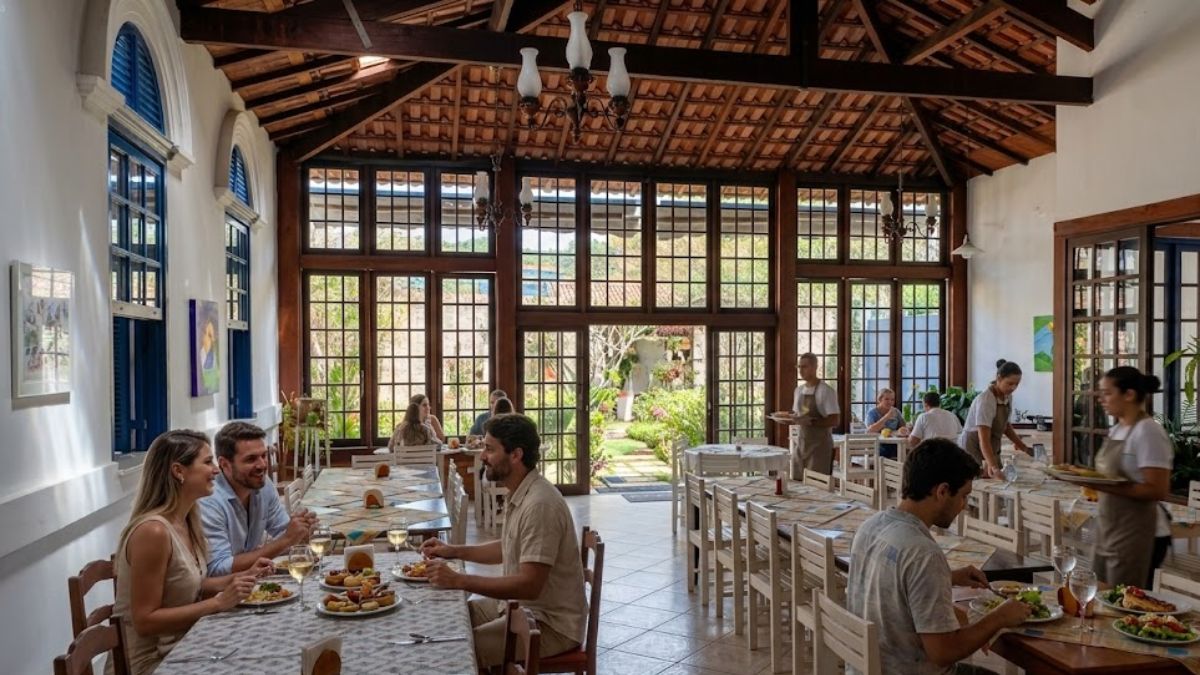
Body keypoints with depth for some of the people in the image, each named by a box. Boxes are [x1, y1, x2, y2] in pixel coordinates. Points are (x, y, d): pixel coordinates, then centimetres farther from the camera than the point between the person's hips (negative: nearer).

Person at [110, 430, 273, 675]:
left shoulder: (186, 521, 2)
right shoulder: (153, 531, -24)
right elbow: (145, 621, -23)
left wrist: (243, 576, -1)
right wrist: (218, 603, -23)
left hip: (178, 649, 8)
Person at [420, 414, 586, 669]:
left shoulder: (540, 504, -26)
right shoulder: (520, 494, 5)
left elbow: (530, 585, -28)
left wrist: (459, 581, -25)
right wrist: (454, 551, 9)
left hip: (551, 623, -9)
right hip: (519, 604, 9)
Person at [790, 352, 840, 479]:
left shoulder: (826, 391, -11)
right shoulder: (799, 390, 11)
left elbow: (835, 421, -16)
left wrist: (810, 421, -25)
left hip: (819, 445, -7)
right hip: (801, 444, 7)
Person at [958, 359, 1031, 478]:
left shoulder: (1007, 396, 1)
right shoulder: (986, 400, -24)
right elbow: (983, 439, -32)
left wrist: (1023, 446, 12)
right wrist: (993, 467, -43)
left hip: (992, 450, 8)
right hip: (974, 447, -8)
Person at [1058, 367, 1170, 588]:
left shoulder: (1148, 432, -16)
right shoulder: (1116, 430, 9)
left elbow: (1157, 490, -21)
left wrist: (1105, 487, -27)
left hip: (1131, 531, -8)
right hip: (1107, 526, 8)